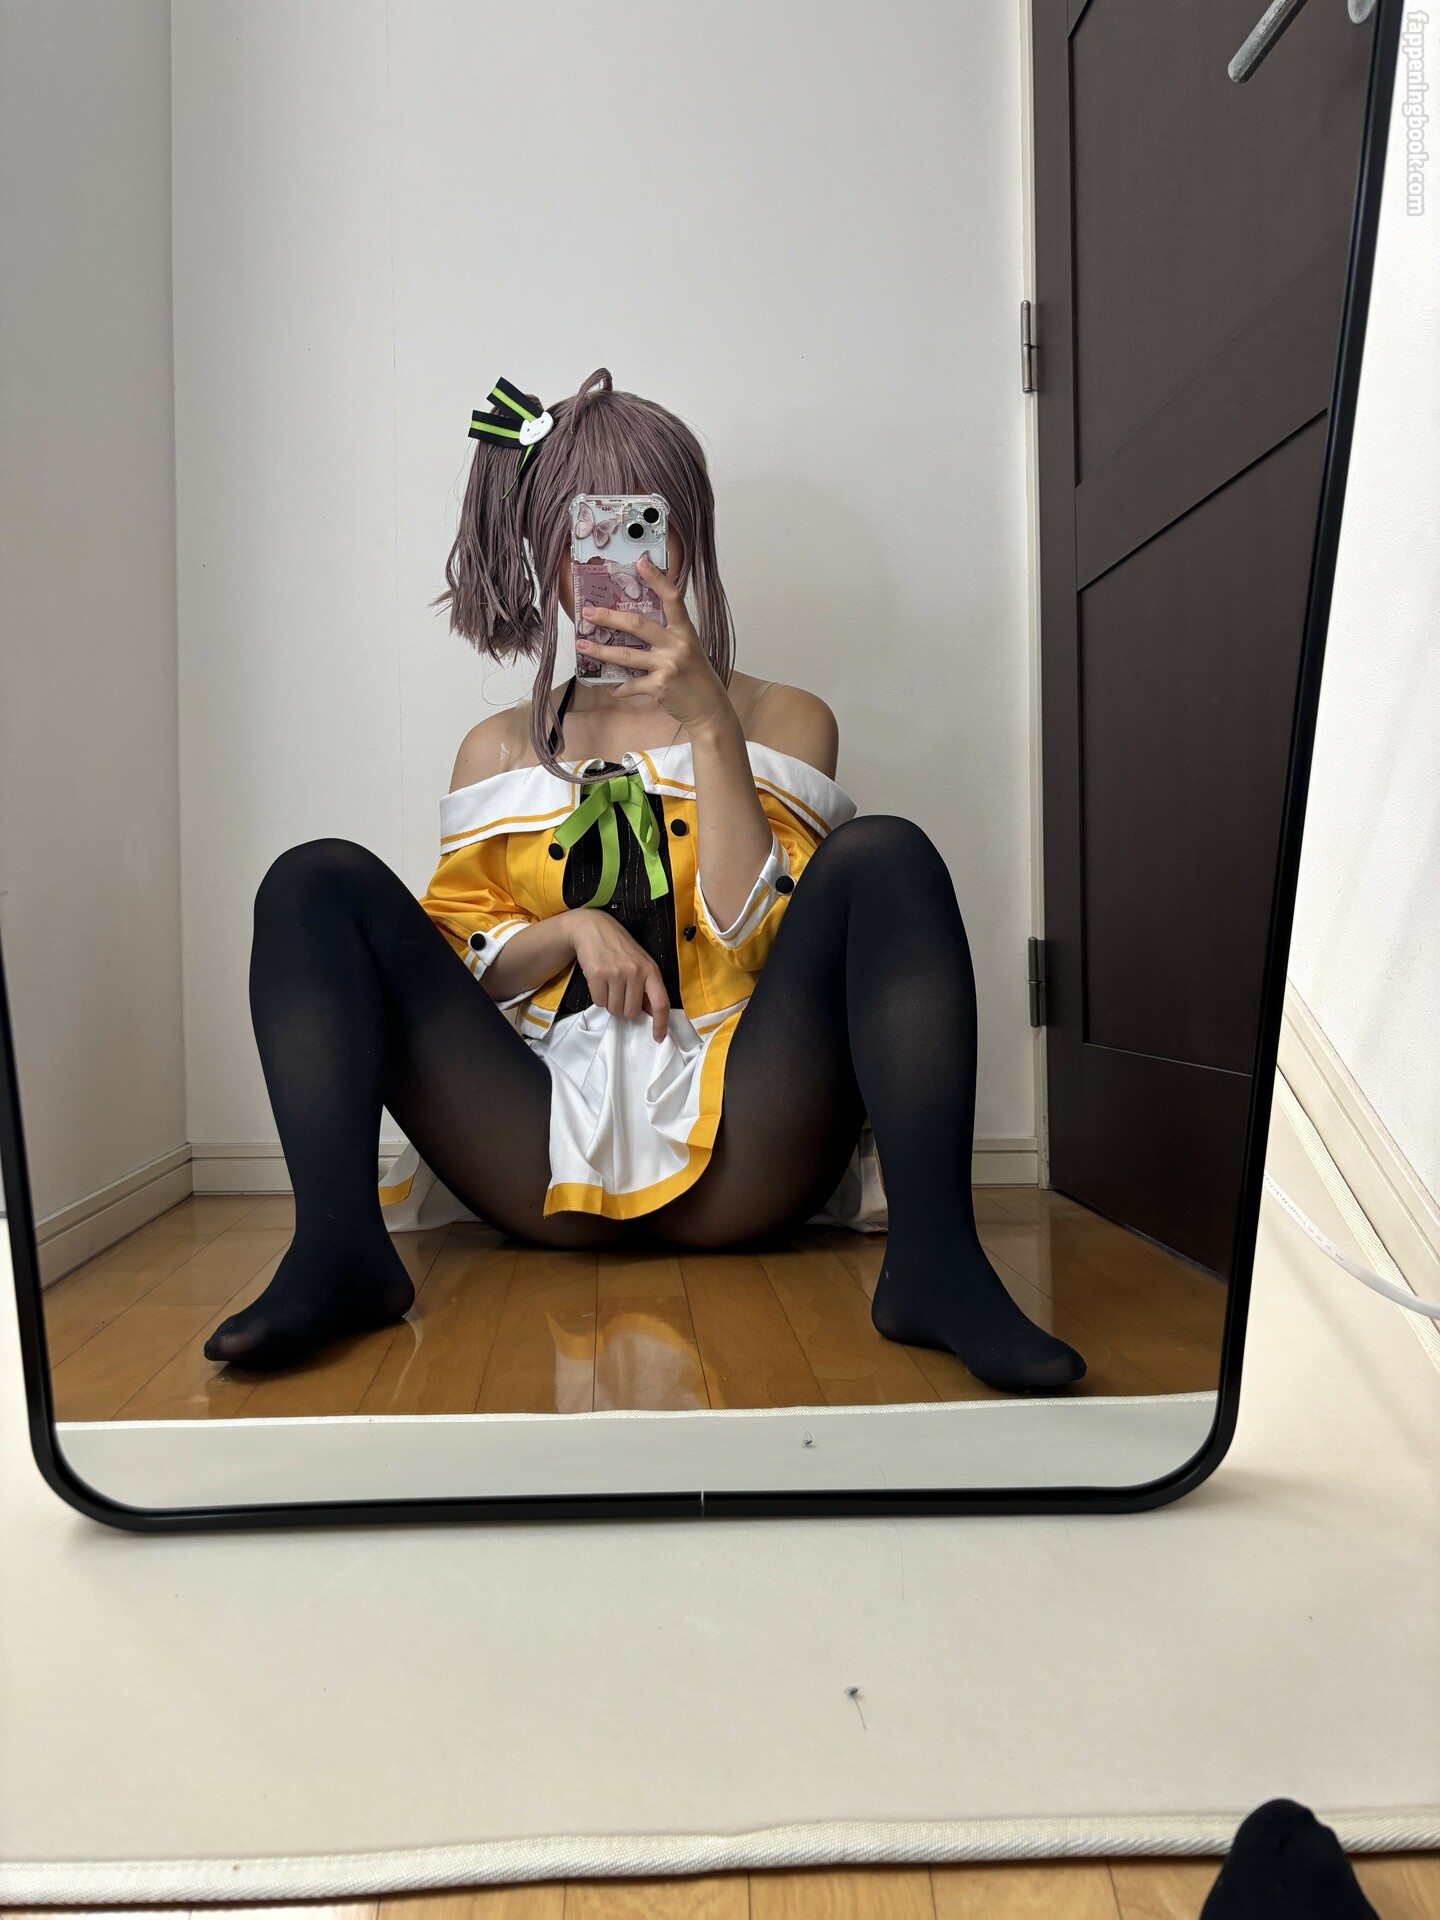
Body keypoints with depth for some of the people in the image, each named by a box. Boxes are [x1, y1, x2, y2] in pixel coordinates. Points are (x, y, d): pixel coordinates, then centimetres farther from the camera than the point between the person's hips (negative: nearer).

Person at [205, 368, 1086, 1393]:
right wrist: (573, 929, -7)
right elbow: (453, 967, 13)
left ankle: (936, 1260, -35)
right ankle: (337, 1249, -28)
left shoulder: (782, 719, 14)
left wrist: (707, 722, -9)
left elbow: (754, 940, -2)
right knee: (318, 880, -9)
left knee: (887, 858, -22)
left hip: (733, 1145, -1)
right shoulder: (500, 750, 19)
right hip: (545, 1149, 2)